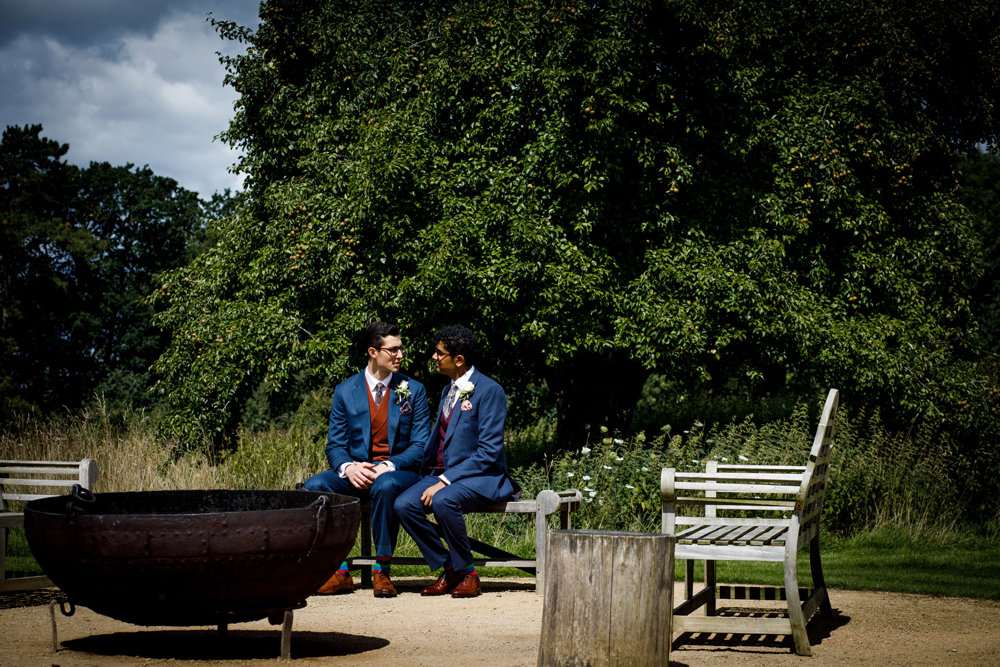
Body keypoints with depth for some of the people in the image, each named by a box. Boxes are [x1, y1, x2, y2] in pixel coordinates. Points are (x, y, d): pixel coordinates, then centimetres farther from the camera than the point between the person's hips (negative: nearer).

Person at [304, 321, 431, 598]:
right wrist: (348, 467, -18)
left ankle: (382, 570, -25)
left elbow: (420, 445, -1)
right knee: (313, 486, -26)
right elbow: (335, 445, 6)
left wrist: (387, 466, -19)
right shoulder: (345, 391, 7)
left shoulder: (413, 390, 4)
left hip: (398, 471, -2)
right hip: (357, 473, 2)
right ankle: (339, 571, -20)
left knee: (385, 486, -38)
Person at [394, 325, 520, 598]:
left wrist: (445, 482, -22)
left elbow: (488, 452, -17)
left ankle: (467, 572, -16)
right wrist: (426, 477, 6)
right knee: (404, 505, -19)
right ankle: (448, 569, -6)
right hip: (443, 474, 8)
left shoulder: (489, 391, -11)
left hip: (481, 478, -8)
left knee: (443, 502, -37)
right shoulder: (448, 391, 17)